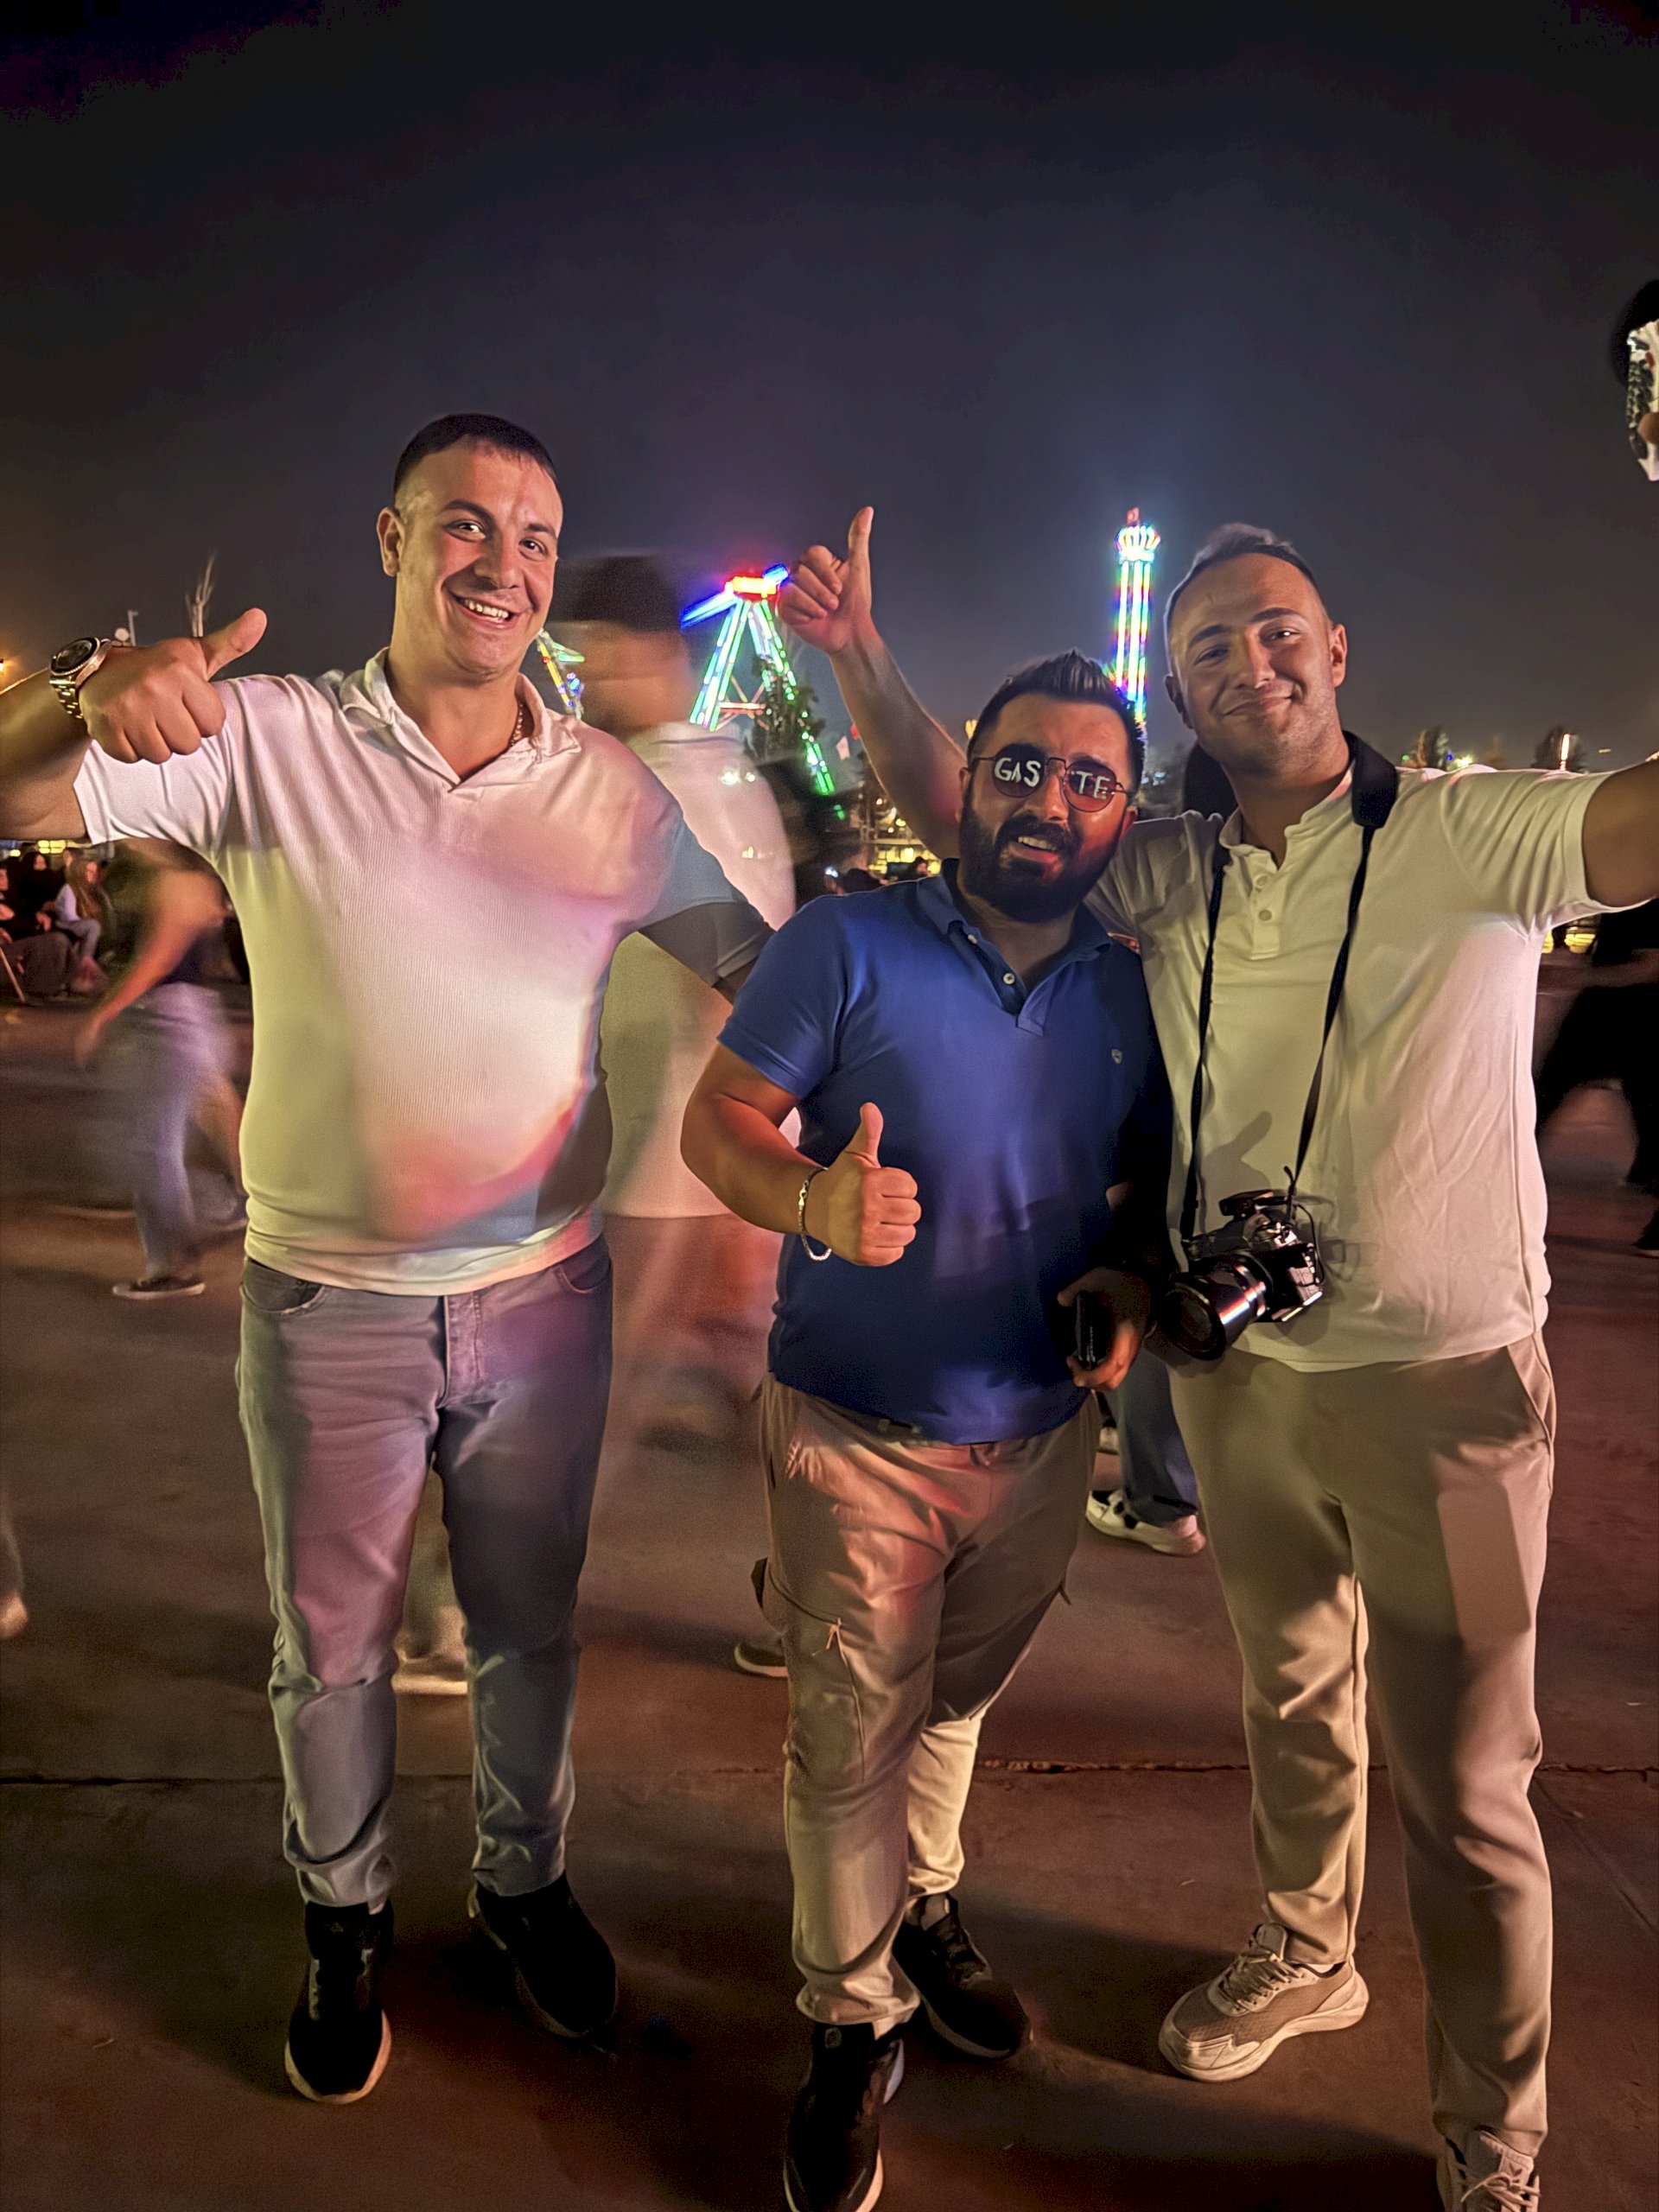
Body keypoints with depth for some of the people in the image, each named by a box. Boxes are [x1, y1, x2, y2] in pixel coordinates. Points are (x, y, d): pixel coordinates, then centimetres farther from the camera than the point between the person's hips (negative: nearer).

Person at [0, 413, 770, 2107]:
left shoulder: (606, 789, -2)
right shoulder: (267, 740, -9)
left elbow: (759, 956, 6)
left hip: (541, 1296, 2)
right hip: (328, 1301, -1)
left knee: (529, 1628, 20)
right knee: (330, 1647, 18)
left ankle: (522, 1880, 47)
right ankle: (344, 1919, 44)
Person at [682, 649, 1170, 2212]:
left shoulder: (1128, 993, 0)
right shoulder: (845, 946, -12)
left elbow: (1153, 1174, 12)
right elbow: (715, 1117, -12)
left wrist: (1131, 1277, -9)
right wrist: (814, 1200, -32)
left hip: (1040, 1435, 4)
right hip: (856, 1435, -4)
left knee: (955, 1700, 25)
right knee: (851, 1737, 7)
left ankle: (922, 1906, 52)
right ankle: (855, 2022, 32)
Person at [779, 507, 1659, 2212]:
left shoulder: (1474, 835, -14)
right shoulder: (1169, 875, 1)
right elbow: (954, 811, 6)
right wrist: (860, 659, -6)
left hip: (1439, 1384, -4)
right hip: (1237, 1371, 5)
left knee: (1457, 1780, 8)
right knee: (1290, 1692, 25)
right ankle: (1305, 1957, 52)